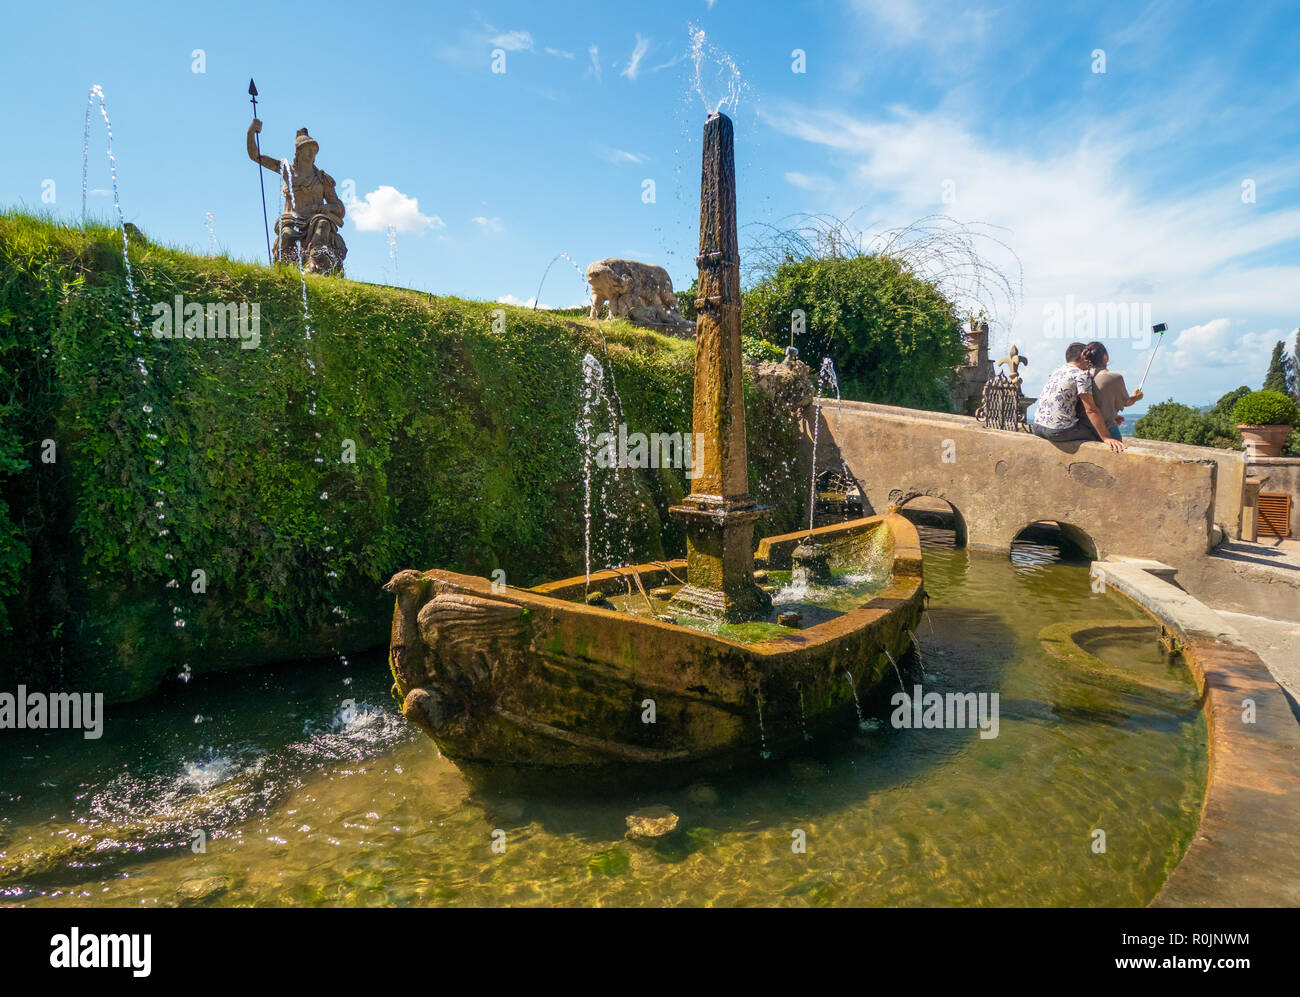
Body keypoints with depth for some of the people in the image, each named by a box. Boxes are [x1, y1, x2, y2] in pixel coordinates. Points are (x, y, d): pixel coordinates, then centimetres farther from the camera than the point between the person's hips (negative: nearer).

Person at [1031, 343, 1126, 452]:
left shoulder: (1057, 370, 19)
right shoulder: (1081, 375, -7)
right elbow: (1091, 410, -13)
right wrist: (1107, 438, -13)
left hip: (1037, 427, 8)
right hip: (1060, 430, -8)